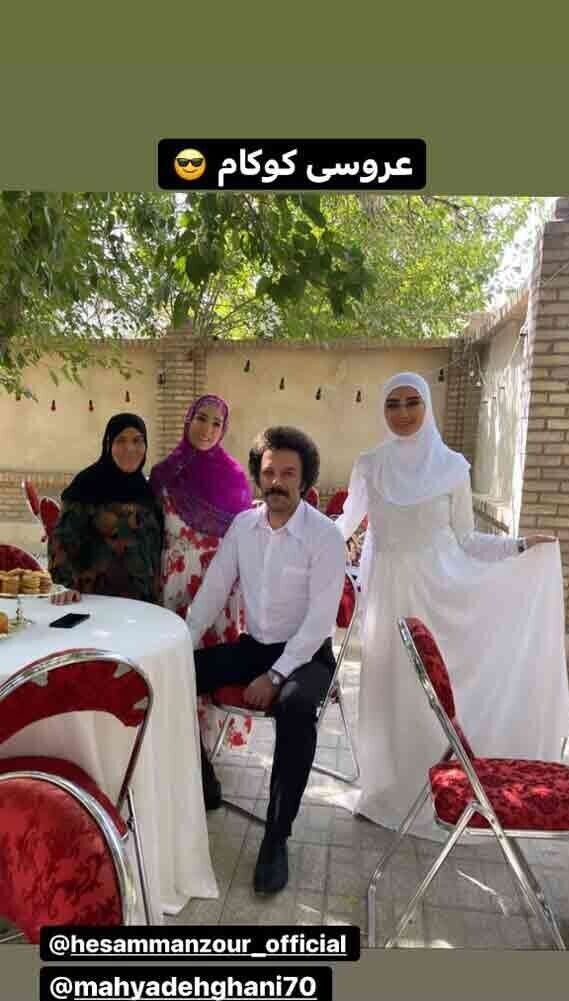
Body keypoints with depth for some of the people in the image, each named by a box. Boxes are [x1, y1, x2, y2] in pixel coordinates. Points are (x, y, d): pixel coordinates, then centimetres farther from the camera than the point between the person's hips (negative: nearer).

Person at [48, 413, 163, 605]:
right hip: (97, 597, -5)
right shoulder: (88, 483, -8)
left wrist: (156, 595, 12)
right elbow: (63, 538, -10)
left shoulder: (146, 488, 7)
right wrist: (66, 585, -22)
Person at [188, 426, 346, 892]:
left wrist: (275, 675, -25)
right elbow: (212, 592, 4)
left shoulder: (325, 535, -16)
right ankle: (200, 783, 10)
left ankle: (276, 837, -18)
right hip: (253, 644, 5)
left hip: (307, 652, -5)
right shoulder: (243, 525, 0)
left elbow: (320, 619, -20)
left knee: (295, 707, -37)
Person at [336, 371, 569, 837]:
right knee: (386, 690, 7)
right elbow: (345, 525, 15)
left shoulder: (453, 465, -2)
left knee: (432, 691, 3)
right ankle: (388, 791, 26)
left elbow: (464, 539, 2)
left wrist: (520, 546, -6)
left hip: (435, 591, -1)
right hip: (387, 592, 1)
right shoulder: (369, 465, 2)